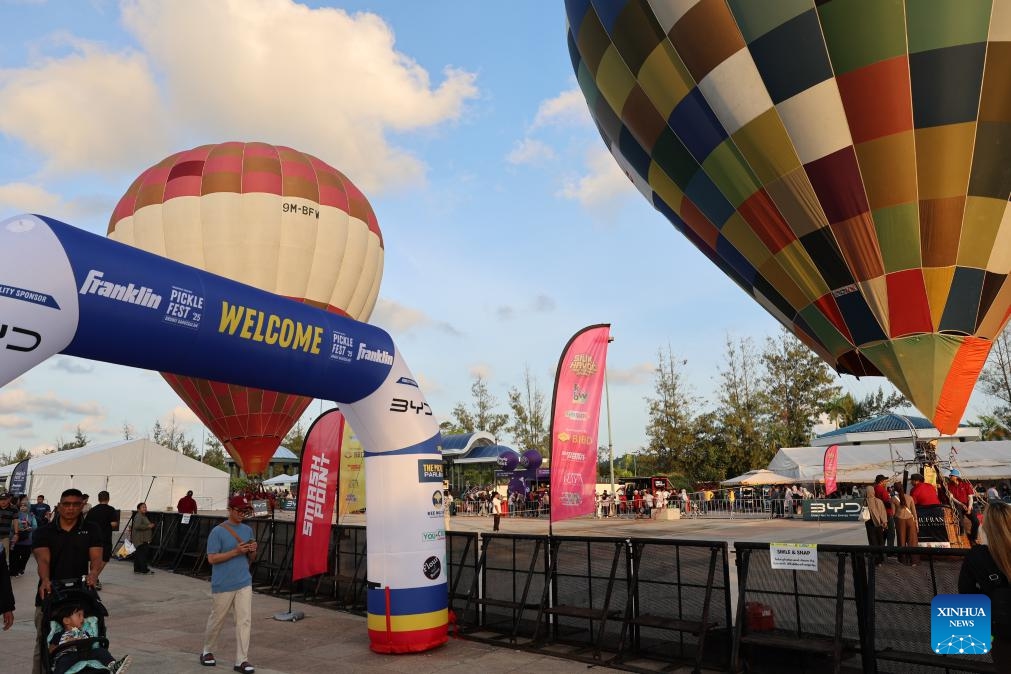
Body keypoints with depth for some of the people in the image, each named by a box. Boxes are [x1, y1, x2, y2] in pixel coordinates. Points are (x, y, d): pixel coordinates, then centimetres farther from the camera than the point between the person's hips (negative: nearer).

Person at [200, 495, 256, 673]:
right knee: (216, 620, 11)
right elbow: (212, 558, -13)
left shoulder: (247, 530, 8)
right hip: (223, 585, -4)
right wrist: (236, 552, -21)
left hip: (244, 583, 4)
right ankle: (207, 651, 35)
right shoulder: (218, 531, -9)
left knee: (244, 620, 0)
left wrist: (252, 551, -7)